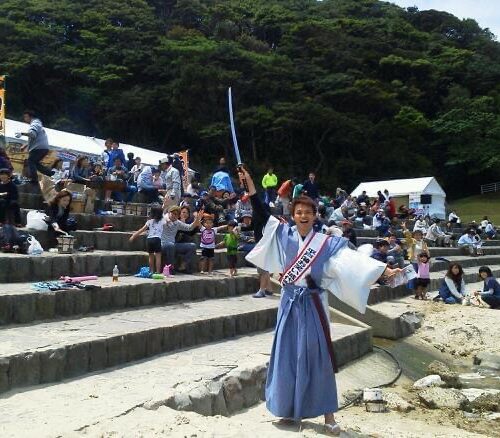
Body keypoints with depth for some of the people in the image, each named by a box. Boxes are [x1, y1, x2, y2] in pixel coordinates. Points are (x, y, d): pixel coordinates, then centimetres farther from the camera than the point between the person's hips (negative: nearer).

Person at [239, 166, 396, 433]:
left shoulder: (325, 242, -3)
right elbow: (262, 215, 0)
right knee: (287, 355, 9)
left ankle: (327, 415, 11)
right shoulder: (284, 234, 3)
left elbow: (353, 259, -9)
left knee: (317, 357, 2)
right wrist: (250, 185, -6)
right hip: (290, 303, 2)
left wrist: (382, 269, -19)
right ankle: (289, 408, 24)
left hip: (312, 304, -2)